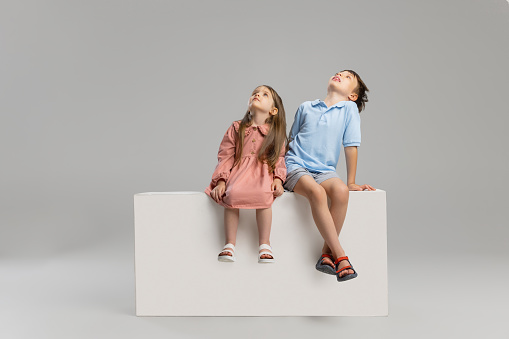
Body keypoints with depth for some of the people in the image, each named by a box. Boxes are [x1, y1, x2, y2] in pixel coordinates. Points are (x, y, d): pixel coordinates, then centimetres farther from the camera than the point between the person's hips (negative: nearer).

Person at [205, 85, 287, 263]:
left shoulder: (276, 133, 11)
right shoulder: (236, 129, 11)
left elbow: (279, 157, 7)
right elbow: (225, 156, 6)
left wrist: (278, 178, -11)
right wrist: (221, 180, -6)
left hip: (264, 172, 0)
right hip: (238, 171, 1)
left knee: (264, 195, -34)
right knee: (232, 194, -32)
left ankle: (264, 244, -19)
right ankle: (230, 244, -19)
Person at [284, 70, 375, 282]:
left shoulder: (349, 108, 9)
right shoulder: (305, 107, 13)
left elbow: (351, 146, 4)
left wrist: (351, 182, 2)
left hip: (324, 170, 1)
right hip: (296, 166, 0)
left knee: (341, 191, -32)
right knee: (317, 192, -32)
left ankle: (327, 253, -21)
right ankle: (340, 256, -28)